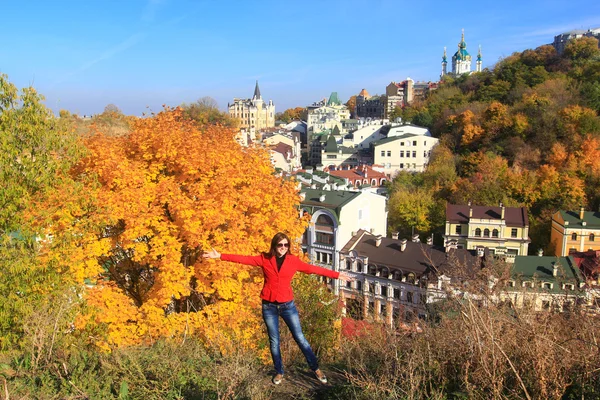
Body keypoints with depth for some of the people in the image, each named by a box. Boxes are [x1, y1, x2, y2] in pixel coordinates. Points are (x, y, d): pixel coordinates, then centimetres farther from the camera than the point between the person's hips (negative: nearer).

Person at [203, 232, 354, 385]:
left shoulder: (293, 260, -3)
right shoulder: (264, 259, -3)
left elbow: (313, 268, -2)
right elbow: (243, 259, -6)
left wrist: (337, 275, -3)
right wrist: (220, 256, -12)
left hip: (287, 305, 0)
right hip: (269, 306, 1)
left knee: (300, 338, 6)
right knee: (274, 341, 12)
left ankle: (316, 368, 20)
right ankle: (279, 372, 30)